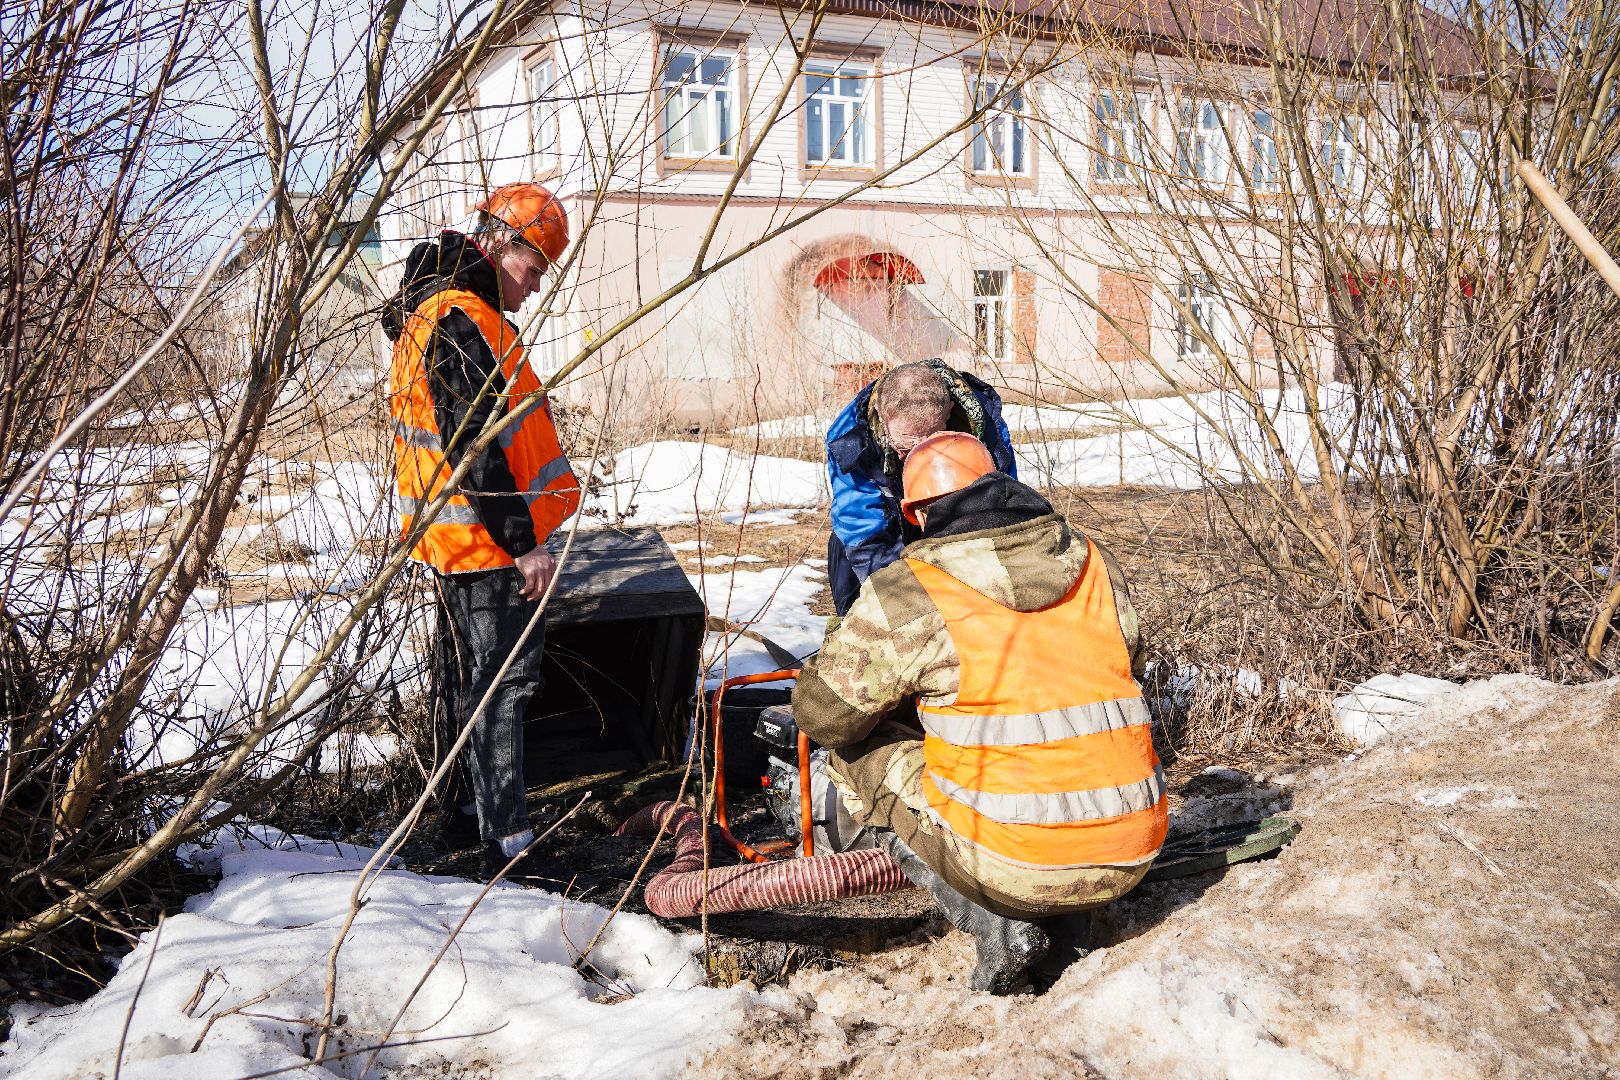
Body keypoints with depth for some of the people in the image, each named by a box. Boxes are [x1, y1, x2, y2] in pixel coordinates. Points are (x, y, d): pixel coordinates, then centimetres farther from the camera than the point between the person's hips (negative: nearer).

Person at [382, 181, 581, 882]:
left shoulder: (433, 312, 16)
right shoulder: (460, 323, -19)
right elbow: (471, 449, -25)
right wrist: (522, 542, -22)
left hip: (454, 536, 11)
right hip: (484, 538, -11)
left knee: (466, 679, 18)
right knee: (502, 684, -6)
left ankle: (462, 819, 32)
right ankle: (507, 846, -1)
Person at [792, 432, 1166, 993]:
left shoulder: (906, 593, -8)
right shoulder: (1096, 563, 7)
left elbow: (823, 713, -1)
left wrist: (845, 634, 20)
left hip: (1013, 860, -6)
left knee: (859, 756, 15)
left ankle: (999, 925, 3)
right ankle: (1065, 915, 16)